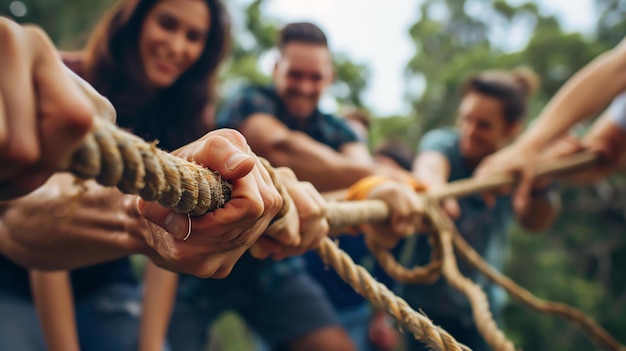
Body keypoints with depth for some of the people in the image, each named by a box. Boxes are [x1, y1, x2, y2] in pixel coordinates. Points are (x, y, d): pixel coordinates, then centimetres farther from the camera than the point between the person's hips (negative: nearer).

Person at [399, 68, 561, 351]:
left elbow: (534, 222, -24)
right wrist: (433, 187, -63)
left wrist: (541, 183, -45)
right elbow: (430, 165, -40)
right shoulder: (444, 142, -16)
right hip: (429, 298, -3)